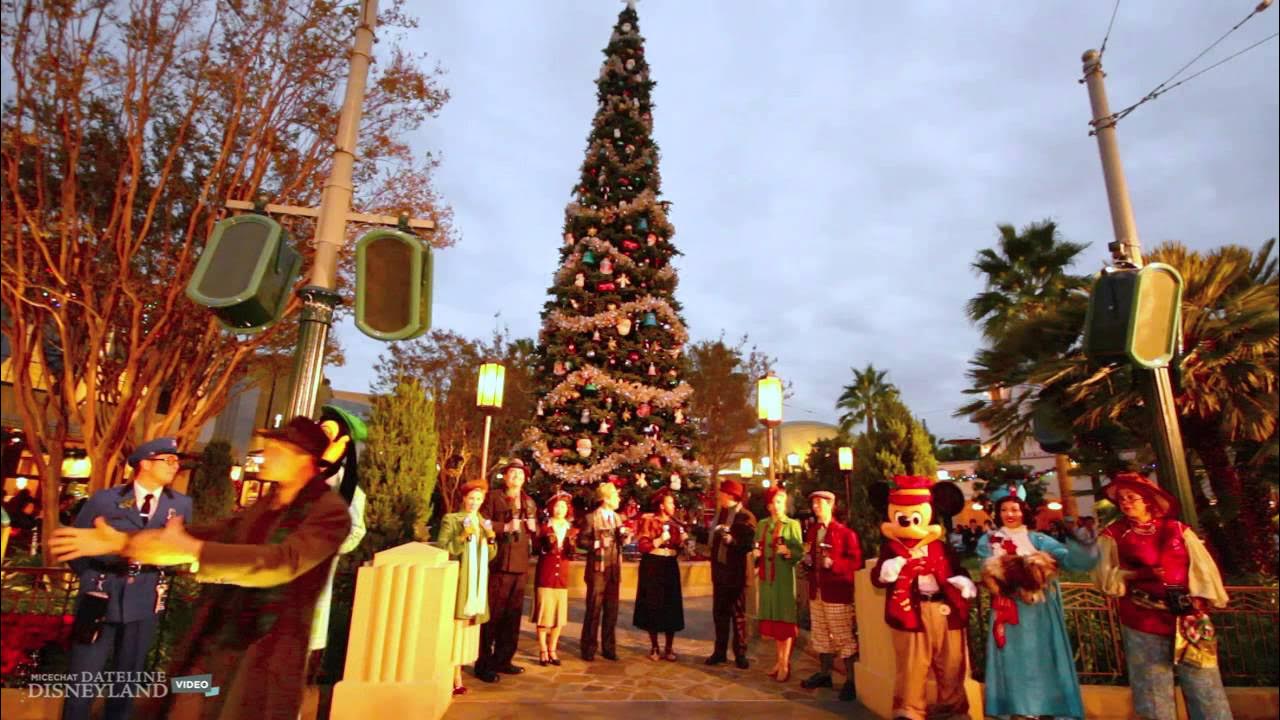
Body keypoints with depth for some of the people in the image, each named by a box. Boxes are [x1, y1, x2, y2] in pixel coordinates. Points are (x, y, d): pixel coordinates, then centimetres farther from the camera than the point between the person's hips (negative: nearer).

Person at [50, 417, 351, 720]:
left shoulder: (330, 511, -16)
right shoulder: (262, 507, 11)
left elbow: (283, 561, -29)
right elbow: (206, 535, 11)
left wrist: (194, 552, -31)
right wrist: (120, 541, 4)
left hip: (267, 658, -7)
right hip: (213, 645, 7)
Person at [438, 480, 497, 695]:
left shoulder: (485, 523, 14)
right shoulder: (451, 519, -1)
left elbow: (491, 556, 13)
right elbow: (442, 550, -9)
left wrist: (491, 538, -5)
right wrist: (463, 536, -20)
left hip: (477, 583, 5)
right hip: (456, 581, -5)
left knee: (469, 626, 5)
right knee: (454, 626, -8)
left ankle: (456, 677, 12)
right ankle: (453, 678, -2)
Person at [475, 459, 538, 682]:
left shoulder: (530, 503, 18)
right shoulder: (493, 497, 1)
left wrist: (534, 528, 5)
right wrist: (505, 527, -16)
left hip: (520, 565, 6)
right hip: (498, 563, -6)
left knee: (513, 615, 10)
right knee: (493, 614, -4)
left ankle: (503, 660, 22)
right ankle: (484, 664, 6)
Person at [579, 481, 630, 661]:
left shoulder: (617, 517, 11)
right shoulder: (591, 518, -8)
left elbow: (620, 543, 13)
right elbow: (581, 541, -9)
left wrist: (624, 537, -8)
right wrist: (597, 543, -23)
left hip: (614, 569, 6)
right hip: (597, 569, -6)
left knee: (611, 610, 11)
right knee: (593, 610, 2)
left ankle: (608, 648, 22)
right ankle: (588, 648, 16)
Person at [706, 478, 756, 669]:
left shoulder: (746, 517, -13)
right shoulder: (720, 513, 10)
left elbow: (749, 544, -23)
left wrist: (731, 540, -34)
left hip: (735, 572, -7)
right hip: (719, 570, 7)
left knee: (738, 614, 7)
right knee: (719, 612, 14)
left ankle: (740, 653, 19)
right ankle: (720, 651, 25)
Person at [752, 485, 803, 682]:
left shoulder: (793, 525, -4)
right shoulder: (762, 524, 10)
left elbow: (800, 552, -7)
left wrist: (788, 552, -25)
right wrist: (756, 553, -3)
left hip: (784, 577, -5)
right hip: (766, 576, 5)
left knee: (784, 618, -2)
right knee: (772, 618, 11)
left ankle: (785, 664, 4)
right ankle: (779, 659, 22)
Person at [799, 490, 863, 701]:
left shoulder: (845, 532, -10)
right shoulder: (812, 531, 13)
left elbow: (856, 561, -14)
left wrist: (833, 563, -23)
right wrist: (807, 560, 2)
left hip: (837, 592, -7)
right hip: (816, 591, 7)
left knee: (844, 637, -2)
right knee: (820, 635, 16)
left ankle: (851, 681, 9)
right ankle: (824, 674, 29)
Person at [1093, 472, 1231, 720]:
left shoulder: (1177, 529, 8)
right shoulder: (1112, 535, 3)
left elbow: (1202, 566, 2)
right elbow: (1105, 577, -2)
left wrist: (1202, 598, -12)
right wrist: (1140, 574, -15)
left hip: (1187, 617, 1)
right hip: (1143, 623, -1)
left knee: (1204, 687, 5)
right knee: (1154, 692, 6)